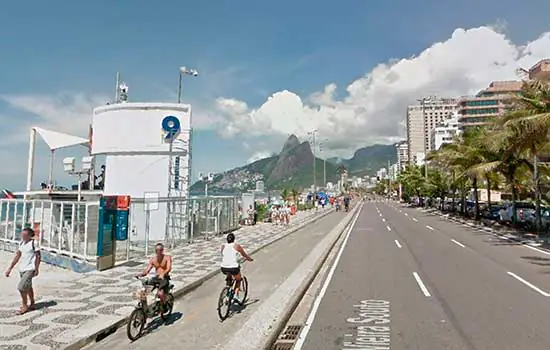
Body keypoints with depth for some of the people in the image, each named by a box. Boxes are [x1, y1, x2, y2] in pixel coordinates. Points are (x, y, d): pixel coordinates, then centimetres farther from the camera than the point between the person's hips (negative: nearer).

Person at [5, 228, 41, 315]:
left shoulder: (33, 243, -14)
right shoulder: (21, 243, 6)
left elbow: (38, 256, -11)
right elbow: (17, 256, 13)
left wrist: (36, 269, -12)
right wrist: (10, 268, 11)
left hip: (30, 269, -8)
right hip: (22, 269, 8)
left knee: (21, 287, -10)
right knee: (28, 287, 18)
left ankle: (24, 306, 7)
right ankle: (32, 304, 33)